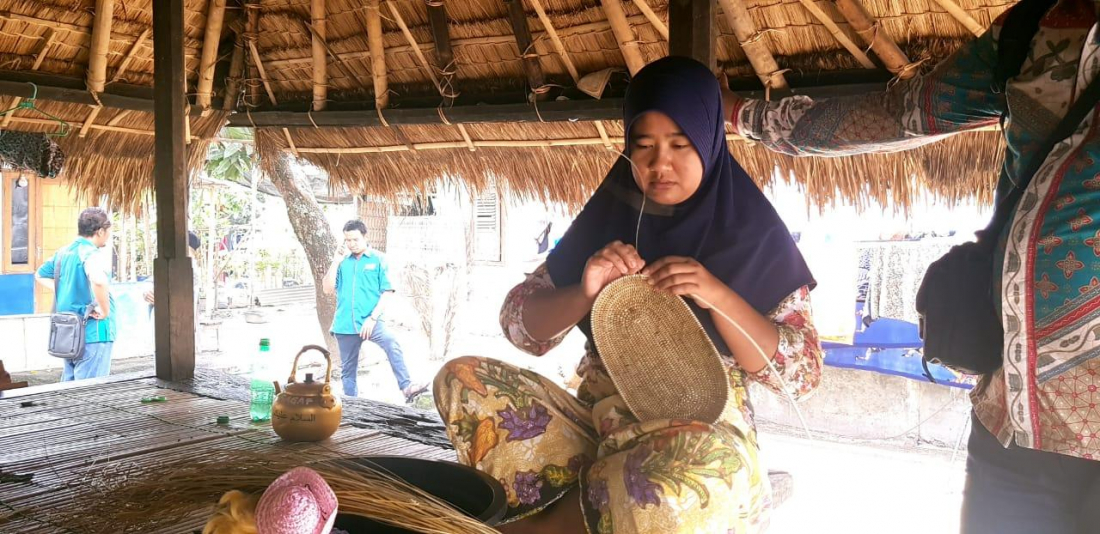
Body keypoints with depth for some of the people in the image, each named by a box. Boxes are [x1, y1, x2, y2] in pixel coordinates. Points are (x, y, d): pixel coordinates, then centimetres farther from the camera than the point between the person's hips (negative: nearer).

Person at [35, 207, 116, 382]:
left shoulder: (63, 252, 10)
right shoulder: (93, 254, -16)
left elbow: (40, 275, 27)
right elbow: (98, 281, -37)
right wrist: (105, 311, -23)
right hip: (93, 334, -9)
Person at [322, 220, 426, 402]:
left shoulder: (378, 259, 1)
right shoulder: (343, 261, 10)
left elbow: (387, 292, -3)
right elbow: (327, 289, 6)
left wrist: (372, 318, -13)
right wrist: (336, 262, -2)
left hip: (370, 322, -4)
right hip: (345, 324, 4)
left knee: (392, 344, -31)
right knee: (347, 369, 10)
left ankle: (406, 387, -38)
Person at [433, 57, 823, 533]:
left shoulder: (751, 232, 1)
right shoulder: (609, 213, 9)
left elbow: (803, 371, -5)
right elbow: (518, 324, 5)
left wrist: (718, 296, -19)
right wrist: (583, 294, -15)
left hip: (700, 434, -3)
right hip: (597, 420, 4)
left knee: (693, 471, -39)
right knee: (463, 379, -15)